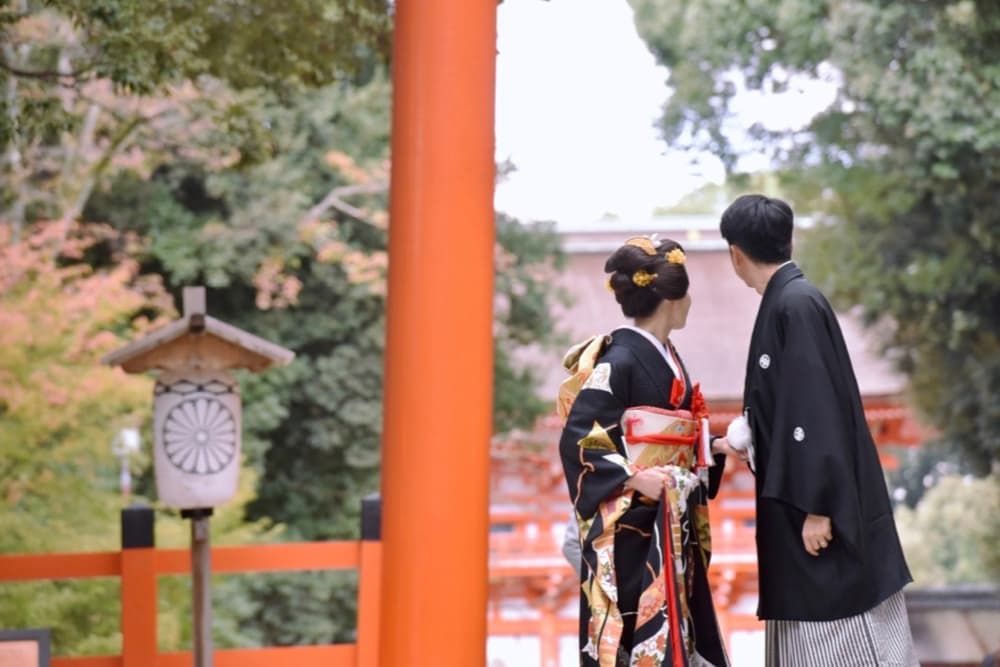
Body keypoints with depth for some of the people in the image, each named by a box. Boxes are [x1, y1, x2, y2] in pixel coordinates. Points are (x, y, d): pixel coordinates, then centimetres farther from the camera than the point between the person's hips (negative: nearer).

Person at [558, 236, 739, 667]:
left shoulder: (666, 358, 12)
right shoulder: (617, 361, -15)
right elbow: (577, 439, -19)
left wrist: (716, 448, 6)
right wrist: (635, 478, -24)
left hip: (671, 528, 9)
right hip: (630, 528, -9)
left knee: (678, 630, 10)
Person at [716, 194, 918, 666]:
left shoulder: (795, 305, -17)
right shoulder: (785, 302, 12)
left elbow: (817, 411, -22)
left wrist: (818, 507, -23)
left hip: (820, 508, -10)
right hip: (803, 502, 10)